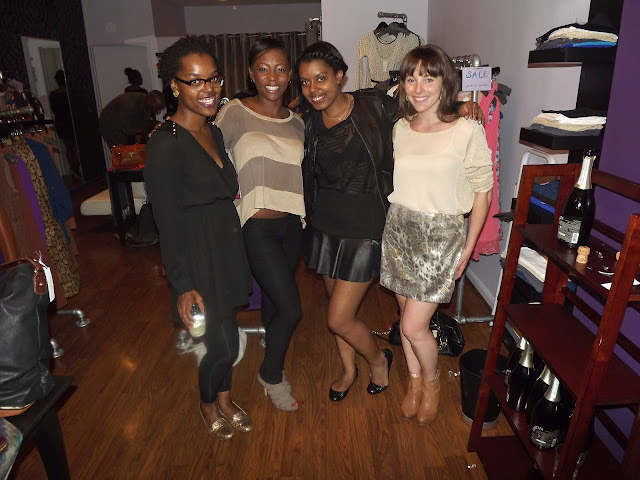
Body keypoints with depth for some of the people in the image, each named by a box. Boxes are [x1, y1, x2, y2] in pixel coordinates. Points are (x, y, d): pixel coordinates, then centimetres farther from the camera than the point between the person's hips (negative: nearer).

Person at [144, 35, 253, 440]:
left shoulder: (214, 132, 6)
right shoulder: (165, 144, -19)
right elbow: (168, 223, -17)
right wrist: (182, 285, -15)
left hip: (227, 250, 7)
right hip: (198, 259, -7)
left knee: (224, 335, 20)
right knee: (224, 343, 6)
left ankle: (224, 399, 44)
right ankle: (208, 404, 37)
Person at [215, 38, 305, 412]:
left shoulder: (297, 122, 9)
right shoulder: (234, 113, -7)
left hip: (291, 223, 5)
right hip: (257, 226, -5)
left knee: (274, 301, 19)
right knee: (290, 308, -6)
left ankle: (273, 367, 43)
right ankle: (271, 375, 22)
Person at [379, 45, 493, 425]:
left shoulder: (467, 131, -10)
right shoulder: (400, 128, 4)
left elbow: (483, 191, -5)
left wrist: (468, 248, -5)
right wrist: (396, 224, 7)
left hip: (441, 235, -4)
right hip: (398, 230, 5)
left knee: (414, 326, -3)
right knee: (406, 314, 14)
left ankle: (432, 381, 29)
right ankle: (414, 380, 39)